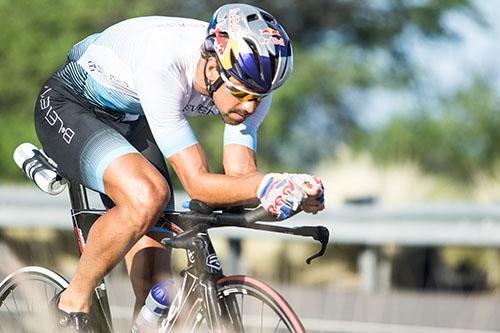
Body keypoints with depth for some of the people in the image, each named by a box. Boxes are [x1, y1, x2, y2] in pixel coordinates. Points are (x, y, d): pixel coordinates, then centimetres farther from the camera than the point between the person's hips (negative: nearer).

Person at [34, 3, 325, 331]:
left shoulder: (250, 81, -20)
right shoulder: (162, 64, -40)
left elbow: (240, 175, -20)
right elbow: (197, 184, -39)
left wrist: (295, 192, -39)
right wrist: (269, 185, -53)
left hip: (130, 120, 7)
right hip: (67, 106, -7)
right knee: (147, 196, -33)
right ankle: (73, 303, -13)